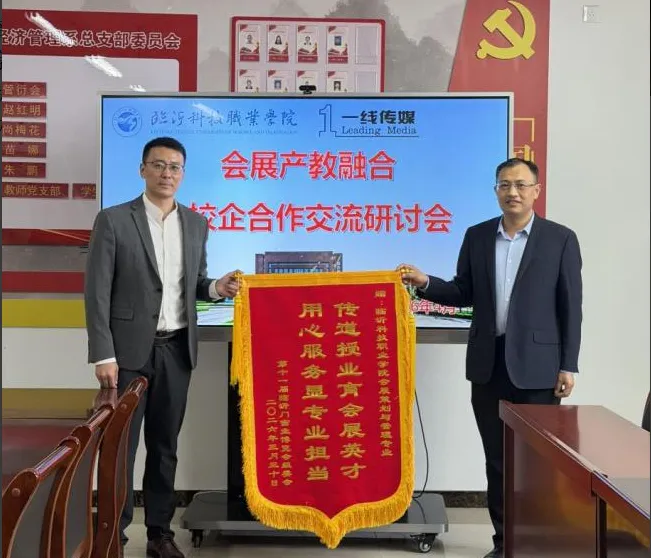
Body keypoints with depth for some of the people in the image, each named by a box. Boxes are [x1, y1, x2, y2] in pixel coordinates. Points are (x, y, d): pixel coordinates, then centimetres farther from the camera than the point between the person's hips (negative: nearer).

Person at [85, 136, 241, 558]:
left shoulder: (197, 224, 9)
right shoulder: (113, 220, -4)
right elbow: (97, 292, -7)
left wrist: (217, 288, -7)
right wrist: (103, 355, -12)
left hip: (177, 349, 4)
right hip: (130, 349, -4)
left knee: (165, 443, 12)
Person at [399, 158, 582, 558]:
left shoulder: (560, 239, -2)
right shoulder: (477, 236, 8)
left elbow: (571, 307, -3)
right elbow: (465, 294, 9)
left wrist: (568, 365, -7)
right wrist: (425, 283, -8)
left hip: (536, 365, -3)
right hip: (488, 363, 4)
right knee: (496, 457, 12)